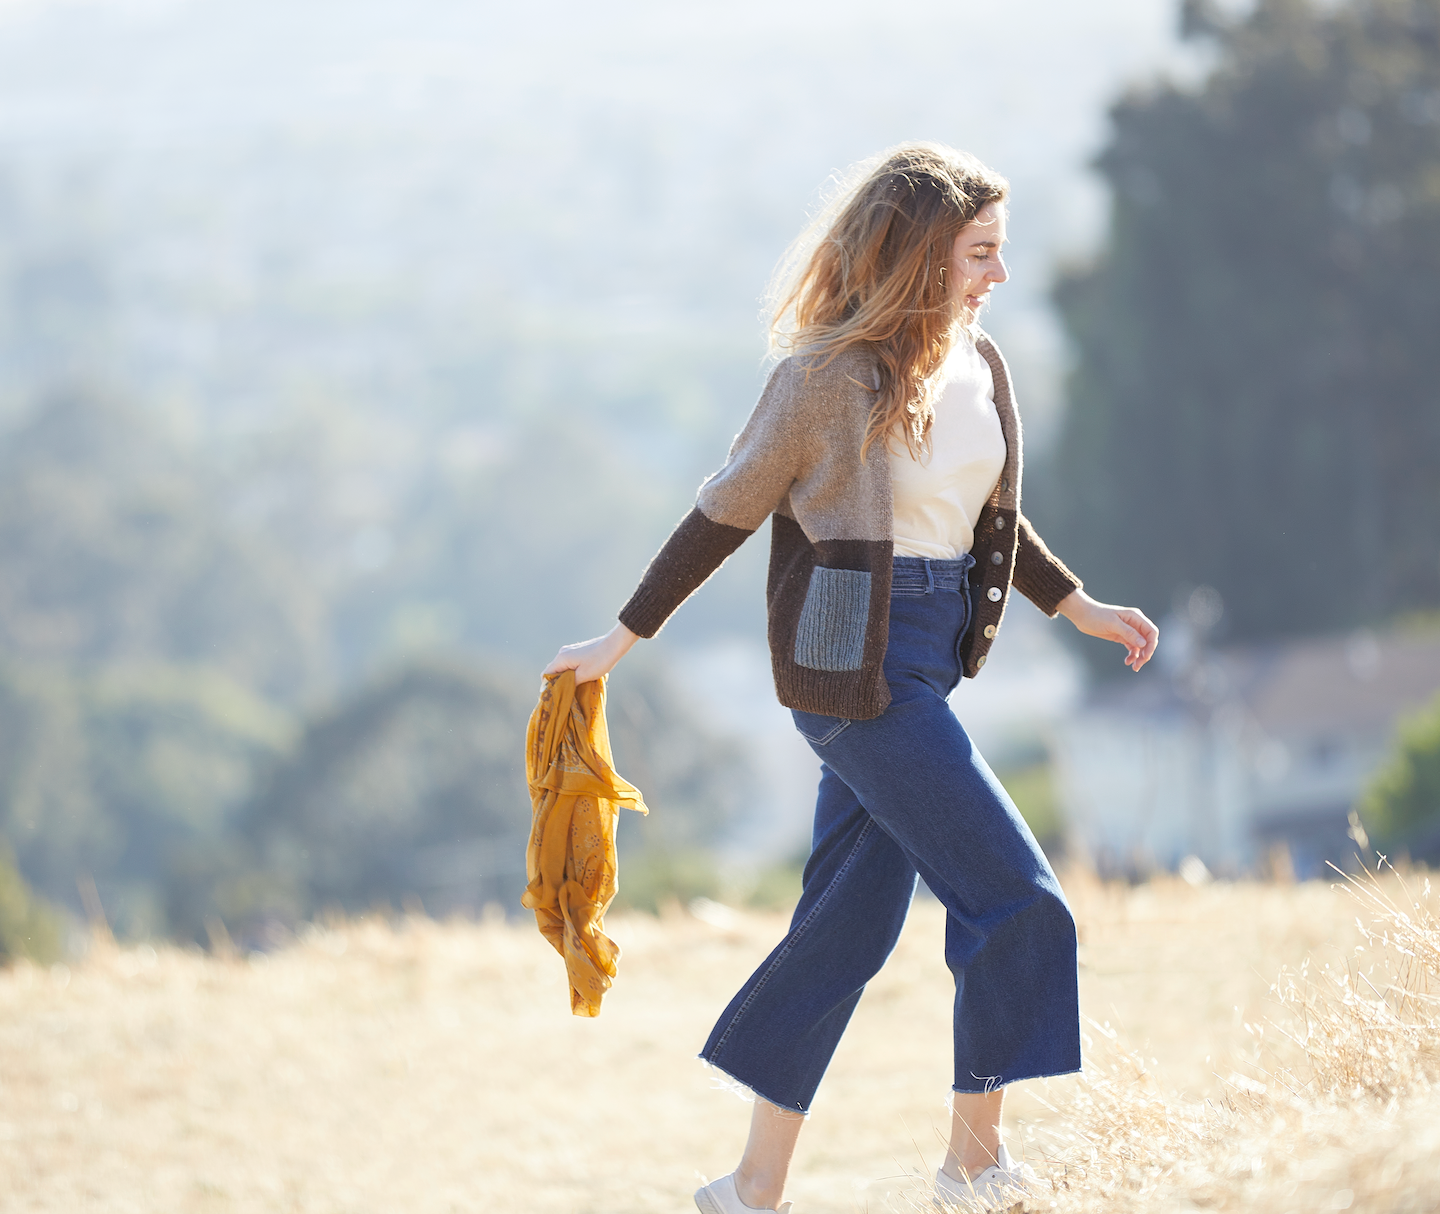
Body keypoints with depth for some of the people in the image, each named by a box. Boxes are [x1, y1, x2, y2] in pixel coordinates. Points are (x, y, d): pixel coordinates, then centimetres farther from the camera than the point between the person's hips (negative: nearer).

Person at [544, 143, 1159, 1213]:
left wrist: (1083, 608, 16)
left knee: (848, 926, 9)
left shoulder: (980, 366, 9)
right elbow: (726, 514, -5)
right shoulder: (830, 375, -13)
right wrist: (624, 640, 0)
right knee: (1016, 899, -9)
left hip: (925, 665, 8)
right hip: (856, 662, -8)